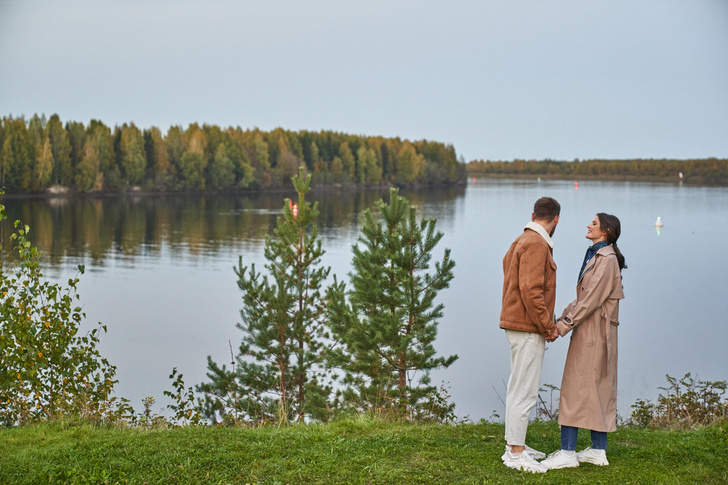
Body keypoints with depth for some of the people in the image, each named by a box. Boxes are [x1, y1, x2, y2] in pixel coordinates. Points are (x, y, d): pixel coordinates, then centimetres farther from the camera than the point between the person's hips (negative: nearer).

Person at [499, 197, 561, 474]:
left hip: (517, 324, 11)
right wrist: (548, 326, -16)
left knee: (518, 387, 15)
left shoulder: (523, 241, 16)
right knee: (525, 391, -7)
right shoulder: (536, 244, -16)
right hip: (528, 329, -11)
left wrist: (546, 323, 16)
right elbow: (531, 290, -24)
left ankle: (515, 446, 24)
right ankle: (516, 453, -3)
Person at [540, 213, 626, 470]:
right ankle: (598, 450, 16)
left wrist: (567, 324, -19)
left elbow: (593, 298, -20)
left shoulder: (607, 259, -14)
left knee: (576, 387, -8)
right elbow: (583, 296, 17)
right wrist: (563, 317, 8)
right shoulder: (595, 256, 16)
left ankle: (568, 452, -6)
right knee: (598, 389, 11)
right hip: (589, 331, 10)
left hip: (594, 331, -10)